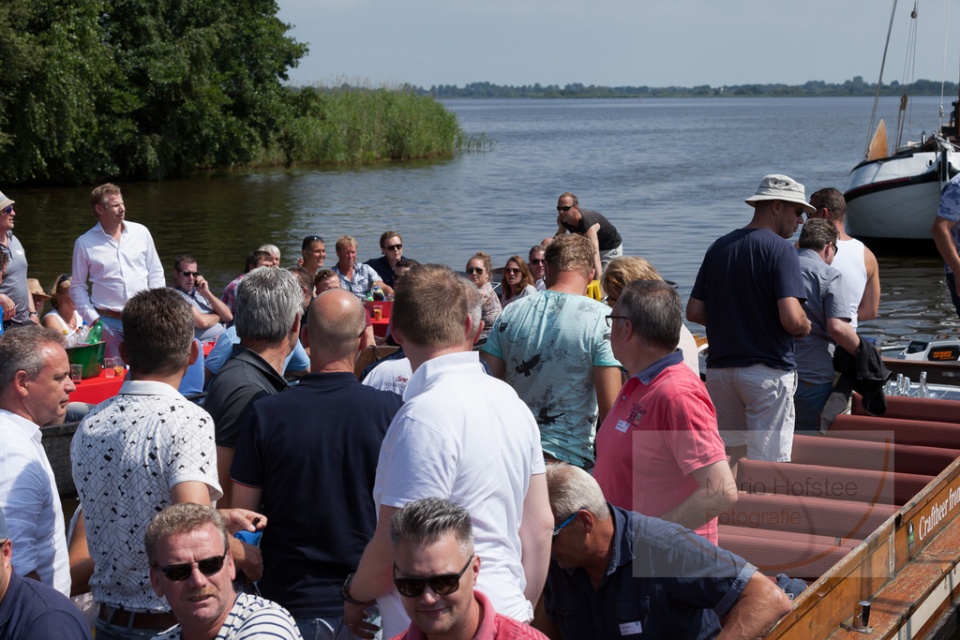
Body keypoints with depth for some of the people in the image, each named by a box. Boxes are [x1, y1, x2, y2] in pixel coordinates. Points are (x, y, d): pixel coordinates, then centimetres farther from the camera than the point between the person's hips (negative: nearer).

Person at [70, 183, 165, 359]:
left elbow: (156, 273, 10)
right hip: (108, 322, -1)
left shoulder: (141, 232, 5)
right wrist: (92, 319, -4)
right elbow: (77, 287, 6)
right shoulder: (84, 243, 0)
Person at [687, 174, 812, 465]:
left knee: (725, 463, 15)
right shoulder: (779, 249, -11)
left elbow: (694, 312, 10)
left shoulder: (718, 247, 10)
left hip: (719, 368, 7)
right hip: (768, 371, -7)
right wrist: (806, 327, 1)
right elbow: (792, 319, -20)